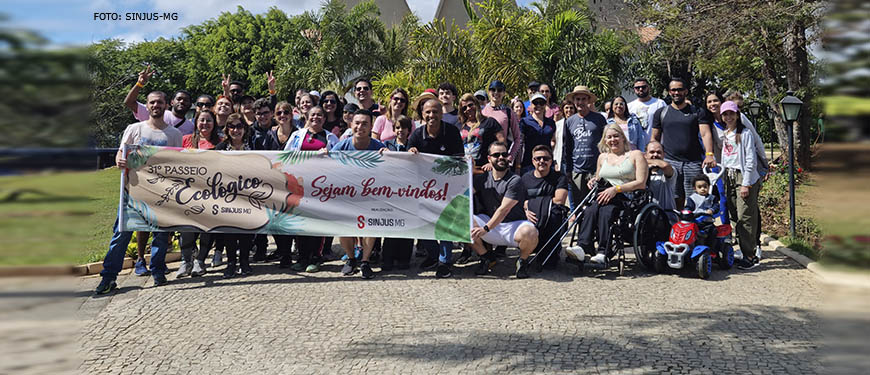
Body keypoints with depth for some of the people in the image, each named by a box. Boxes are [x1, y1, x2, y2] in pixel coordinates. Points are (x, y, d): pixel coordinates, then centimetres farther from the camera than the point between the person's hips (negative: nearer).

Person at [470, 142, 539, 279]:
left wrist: (485, 229, -28)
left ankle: (523, 260, -1)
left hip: (514, 225, -4)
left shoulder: (515, 181, -9)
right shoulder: (483, 178, 9)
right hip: (490, 223, 4)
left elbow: (504, 210, -19)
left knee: (529, 233, -38)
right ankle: (487, 257, 0)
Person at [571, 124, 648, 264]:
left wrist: (616, 189, -14)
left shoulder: (635, 155, 9)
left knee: (605, 210, -37)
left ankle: (603, 253, -43)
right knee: (591, 209, -32)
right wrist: (594, 182, 8)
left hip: (627, 198, -4)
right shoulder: (603, 157, 25)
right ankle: (582, 247, -46)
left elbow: (641, 183, -3)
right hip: (605, 196, 4)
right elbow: (598, 180, 34)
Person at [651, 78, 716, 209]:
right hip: (669, 162, 0)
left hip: (694, 163, 0)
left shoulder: (697, 112, 11)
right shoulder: (661, 113, 14)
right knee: (676, 200, -4)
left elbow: (705, 134, -1)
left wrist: (709, 154, -17)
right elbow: (655, 138, 15)